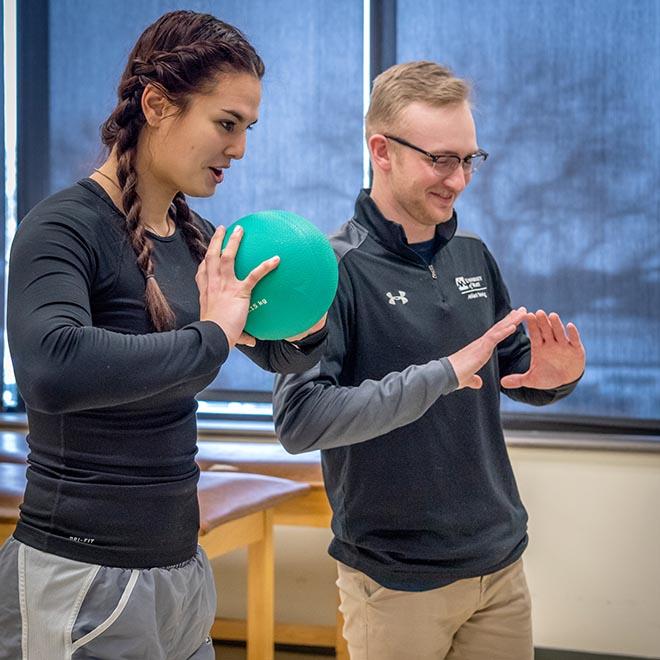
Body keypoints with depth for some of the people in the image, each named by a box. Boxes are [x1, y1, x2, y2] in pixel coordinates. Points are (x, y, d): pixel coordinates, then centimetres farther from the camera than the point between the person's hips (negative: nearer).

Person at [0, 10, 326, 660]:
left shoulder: (196, 236, 6)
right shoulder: (65, 227, -15)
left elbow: (277, 356, 19)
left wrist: (307, 330, -3)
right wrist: (212, 336, -27)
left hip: (179, 564, 7)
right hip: (82, 577, -7)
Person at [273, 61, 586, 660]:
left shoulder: (474, 258, 5)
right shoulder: (336, 269, -15)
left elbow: (517, 376, 15)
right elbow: (299, 419, -25)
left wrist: (559, 376, -8)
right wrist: (442, 374, -29)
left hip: (501, 565, 6)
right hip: (397, 582, -5)